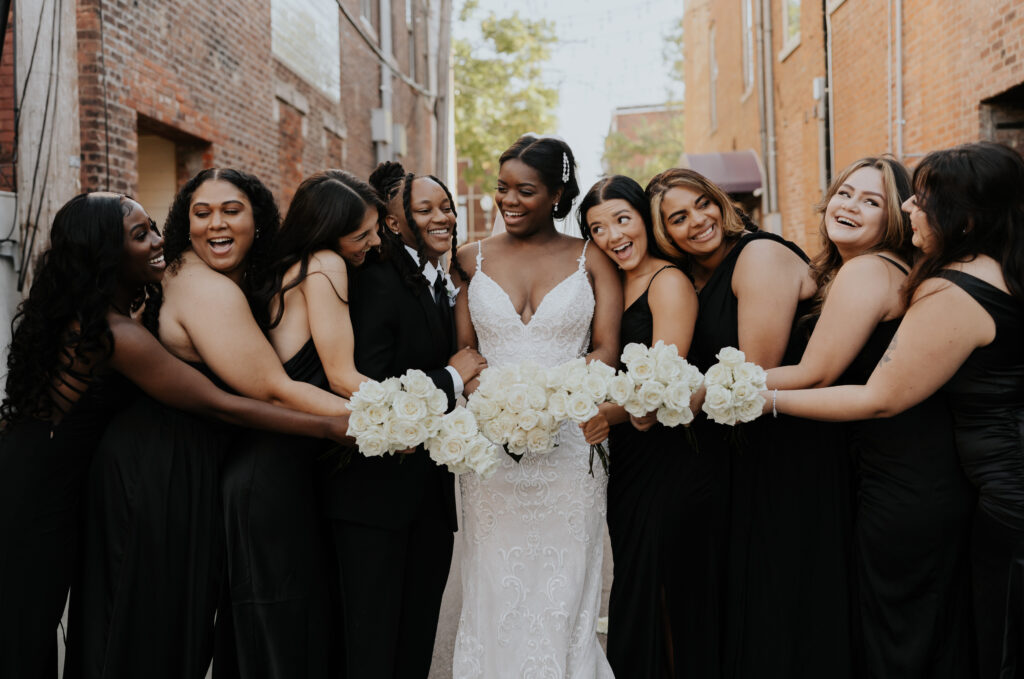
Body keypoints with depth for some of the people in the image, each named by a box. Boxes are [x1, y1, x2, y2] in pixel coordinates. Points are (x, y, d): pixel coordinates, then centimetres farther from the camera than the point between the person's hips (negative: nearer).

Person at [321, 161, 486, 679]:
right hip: (379, 490, -8)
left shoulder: (438, 286, 14)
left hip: (431, 494, 8)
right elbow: (367, 388, -24)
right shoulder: (377, 282, -14)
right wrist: (451, 378, -14)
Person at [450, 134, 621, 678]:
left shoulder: (591, 260, 6)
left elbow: (607, 348, -2)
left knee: (562, 591, 5)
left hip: (569, 448, -1)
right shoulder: (473, 260, 10)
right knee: (494, 590, 4)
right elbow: (461, 350, 8)